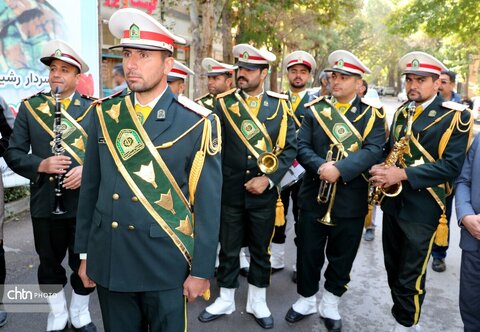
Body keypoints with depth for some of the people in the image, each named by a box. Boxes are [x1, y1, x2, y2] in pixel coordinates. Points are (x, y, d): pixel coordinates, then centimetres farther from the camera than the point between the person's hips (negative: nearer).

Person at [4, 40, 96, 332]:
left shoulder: (93, 108, 1)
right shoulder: (29, 107, 3)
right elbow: (13, 152, 1)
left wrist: (87, 169, -18)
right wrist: (41, 165, -17)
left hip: (84, 201, -1)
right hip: (45, 202, 1)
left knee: (84, 262, 11)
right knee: (49, 263, 15)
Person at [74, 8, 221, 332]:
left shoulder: (197, 122, -11)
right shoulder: (104, 114, 1)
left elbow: (208, 203, -9)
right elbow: (91, 186, 6)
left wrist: (202, 270, -7)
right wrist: (85, 252, 9)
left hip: (166, 263, -3)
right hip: (109, 260, 4)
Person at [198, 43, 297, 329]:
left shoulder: (280, 104, -1)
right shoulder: (223, 102, -1)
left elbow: (290, 147, -3)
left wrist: (268, 179, -13)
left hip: (264, 193, 0)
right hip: (230, 192, 0)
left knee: (261, 249, 14)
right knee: (228, 249, 13)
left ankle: (258, 302, 33)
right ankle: (225, 301, 33)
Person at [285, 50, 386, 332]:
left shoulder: (373, 115, 0)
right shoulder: (314, 110, 6)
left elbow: (374, 150, -14)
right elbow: (302, 147, -3)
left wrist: (340, 169, -27)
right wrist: (321, 166, -22)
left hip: (351, 199, -1)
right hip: (314, 195, 1)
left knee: (342, 256, 13)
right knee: (308, 253, 11)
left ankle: (330, 304, 33)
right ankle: (307, 299, 33)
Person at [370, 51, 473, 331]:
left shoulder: (457, 116, -10)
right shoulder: (401, 112, 10)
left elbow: (452, 166, -19)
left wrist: (403, 174, -27)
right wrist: (381, 169, -7)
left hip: (423, 209, -6)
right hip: (392, 203, 7)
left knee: (411, 277, 4)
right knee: (393, 270, 19)